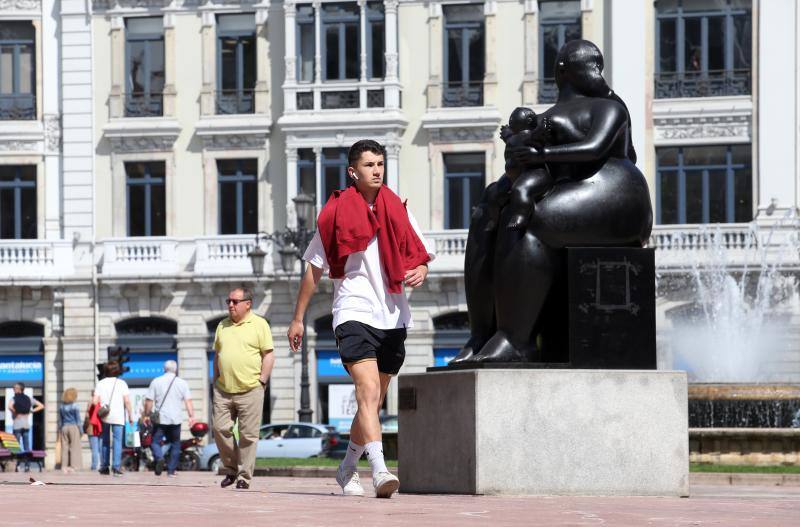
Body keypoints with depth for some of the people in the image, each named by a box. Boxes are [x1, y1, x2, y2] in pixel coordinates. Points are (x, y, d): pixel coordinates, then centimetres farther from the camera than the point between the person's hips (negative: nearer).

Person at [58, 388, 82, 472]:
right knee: (74, 447, -1)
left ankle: (64, 466, 4)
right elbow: (78, 420, -5)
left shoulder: (62, 407, 5)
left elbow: (60, 421, 10)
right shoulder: (75, 406, -7)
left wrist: (60, 429, 17)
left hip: (64, 427, 4)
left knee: (64, 447, 6)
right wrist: (81, 430, 2)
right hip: (74, 427, -4)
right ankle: (74, 466, -5)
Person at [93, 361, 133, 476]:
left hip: (104, 417, 2)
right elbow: (127, 401, -5)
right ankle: (116, 467, -12)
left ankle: (104, 467, 13)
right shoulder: (121, 383, 1)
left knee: (105, 442, 13)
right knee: (117, 441, -1)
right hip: (118, 417, -2)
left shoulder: (100, 384, 5)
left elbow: (95, 401, -4)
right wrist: (130, 416, 1)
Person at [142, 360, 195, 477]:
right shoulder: (182, 383, 4)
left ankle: (159, 458, -24)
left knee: (155, 441, 5)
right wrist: (191, 416, -9)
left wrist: (147, 415, 9)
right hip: (176, 419, 1)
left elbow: (149, 401, 0)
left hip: (160, 419, -1)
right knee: (175, 445, 12)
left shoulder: (156, 382, 2)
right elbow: (188, 401, -5)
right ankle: (171, 470, 9)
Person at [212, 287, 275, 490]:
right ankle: (230, 470, 14)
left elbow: (268, 355, -1)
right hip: (223, 390, 5)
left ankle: (244, 476, 3)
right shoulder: (223, 326, 15)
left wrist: (262, 381, -7)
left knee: (248, 435, -3)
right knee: (220, 429, -1)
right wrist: (216, 380, 13)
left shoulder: (259, 324, 1)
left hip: (250, 390, -5)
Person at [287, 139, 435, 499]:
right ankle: (379, 470, -35)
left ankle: (347, 469, 30)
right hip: (353, 314, -5)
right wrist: (298, 318, 10)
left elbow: (421, 257, 14)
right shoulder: (336, 213, 1)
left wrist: (420, 272, -11)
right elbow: (313, 270, 8)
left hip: (392, 317, 5)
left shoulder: (399, 212, 10)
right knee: (368, 391, -22)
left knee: (373, 401, 13)